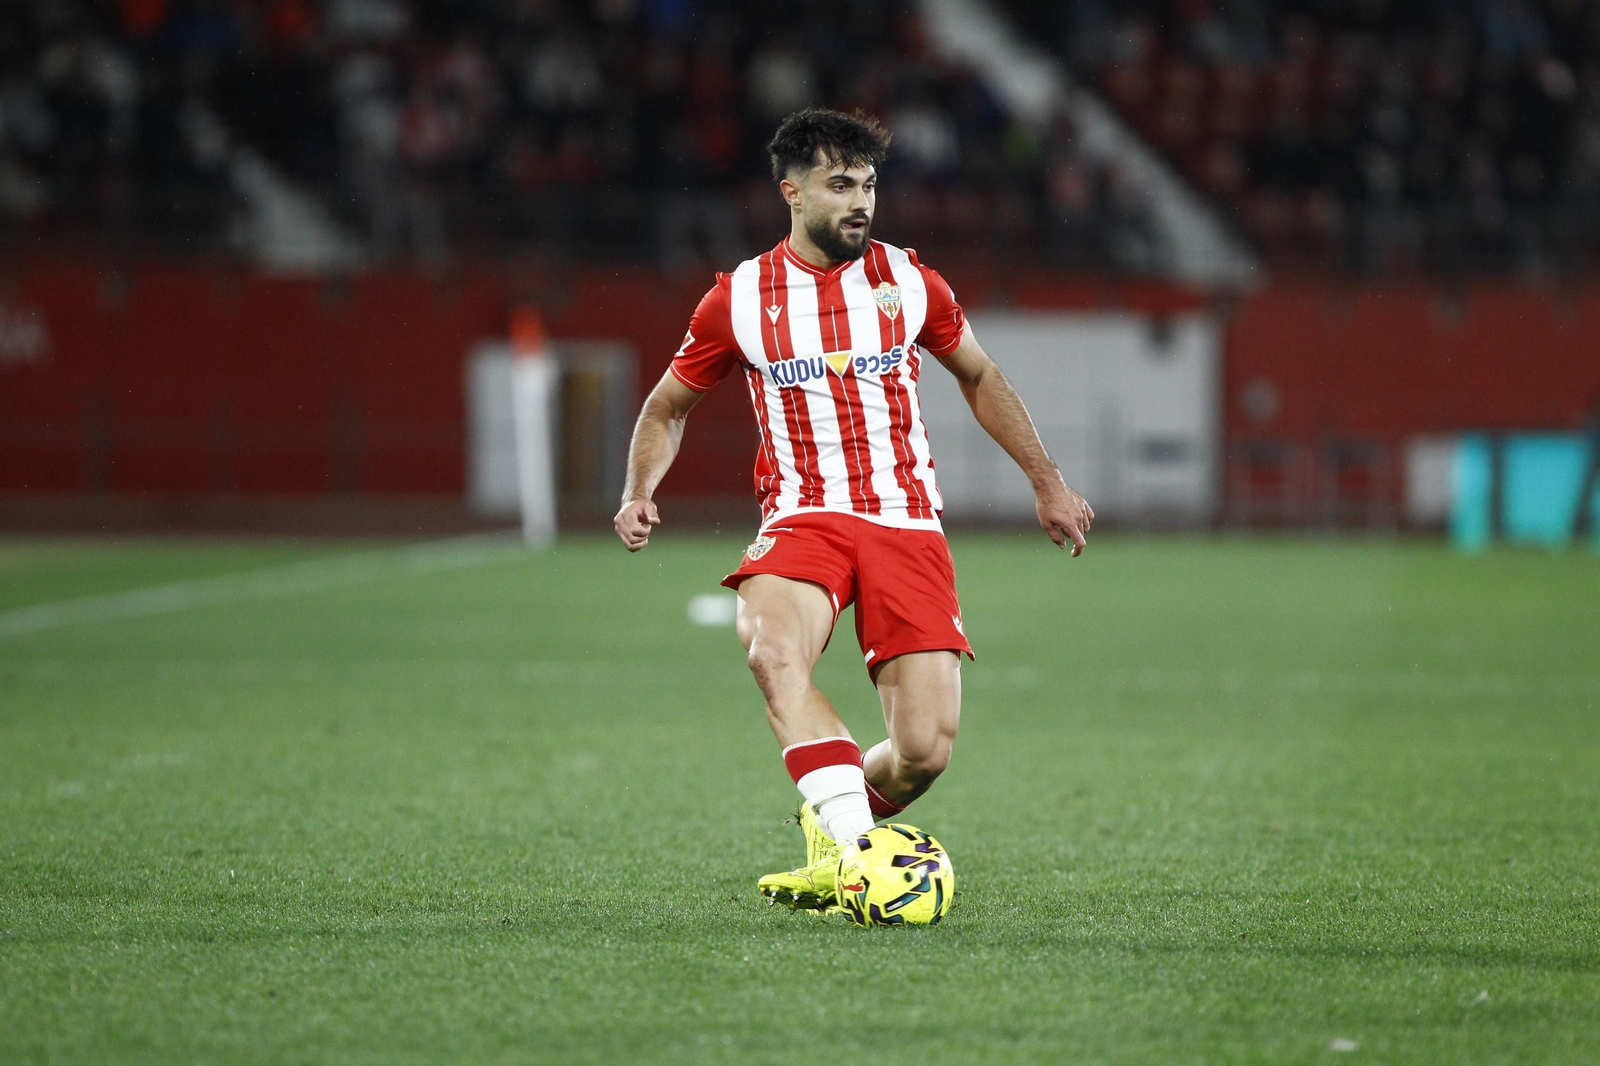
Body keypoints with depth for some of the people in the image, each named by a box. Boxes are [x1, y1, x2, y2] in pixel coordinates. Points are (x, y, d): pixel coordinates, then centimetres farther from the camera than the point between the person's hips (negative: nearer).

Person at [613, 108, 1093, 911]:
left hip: (906, 526, 1)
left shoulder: (908, 283, 7)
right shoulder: (739, 299, 4)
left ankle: (831, 833, 18)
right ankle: (858, 845, -37)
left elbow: (980, 378, 24)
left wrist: (1047, 483, 22)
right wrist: (640, 493, -1)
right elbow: (667, 407, 18)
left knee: (925, 752, -13)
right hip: (803, 519, -1)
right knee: (773, 651, -37)